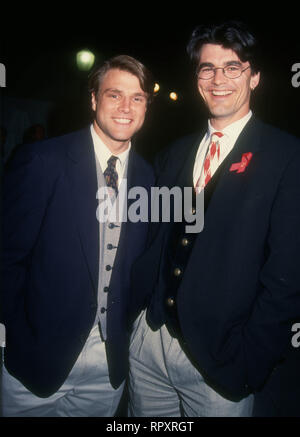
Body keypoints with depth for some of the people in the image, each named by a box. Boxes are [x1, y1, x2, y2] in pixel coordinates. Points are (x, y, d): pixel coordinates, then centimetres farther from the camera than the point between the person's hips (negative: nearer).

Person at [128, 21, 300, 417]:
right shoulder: (175, 154, 8)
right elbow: (155, 240, 11)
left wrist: (248, 361, -14)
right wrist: (138, 308, 1)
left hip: (218, 358, -4)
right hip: (149, 343, 5)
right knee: (145, 419, 21)